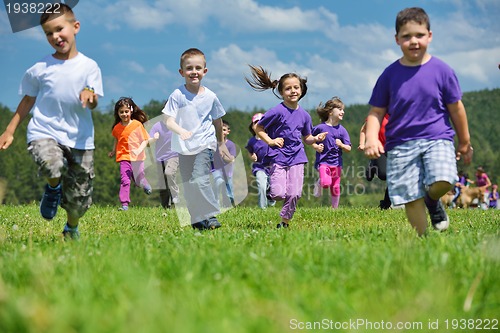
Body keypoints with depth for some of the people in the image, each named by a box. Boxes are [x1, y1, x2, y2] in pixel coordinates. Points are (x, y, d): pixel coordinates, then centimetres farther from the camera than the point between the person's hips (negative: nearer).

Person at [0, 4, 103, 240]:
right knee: (52, 165, -35)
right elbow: (28, 101, 14)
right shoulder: (39, 69, 3)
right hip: (45, 132, -1)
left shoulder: (89, 66, 0)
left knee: (78, 199, 5)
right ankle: (53, 188, 4)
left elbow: (93, 104, -3)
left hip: (80, 138, 1)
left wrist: (89, 97, -28)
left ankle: (71, 230, 40)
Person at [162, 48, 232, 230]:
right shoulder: (177, 95, -8)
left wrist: (221, 143, 22)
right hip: (184, 148, 2)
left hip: (205, 145, -2)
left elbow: (217, 120, 13)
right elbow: (169, 121, -14)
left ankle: (211, 216, -12)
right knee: (188, 187, 7)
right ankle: (197, 221, 19)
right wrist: (181, 131, -34)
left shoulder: (210, 96, -3)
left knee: (199, 179, -20)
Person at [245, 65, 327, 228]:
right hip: (279, 157, -4)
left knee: (294, 194, -4)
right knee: (279, 194, -13)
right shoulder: (277, 111, -10)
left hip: (297, 158, 4)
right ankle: (270, 187, 23)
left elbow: (307, 138, 16)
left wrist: (316, 138, -5)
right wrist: (270, 141, -13)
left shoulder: (304, 115, 5)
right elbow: (258, 127, -2)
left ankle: (285, 222, 15)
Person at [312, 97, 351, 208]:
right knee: (326, 182, -25)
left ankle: (335, 209, 25)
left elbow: (348, 149, 3)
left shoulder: (341, 130, 2)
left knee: (335, 188, 8)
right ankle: (319, 184, 11)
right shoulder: (320, 128, -5)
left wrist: (341, 145, -17)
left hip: (336, 162, 3)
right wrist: (316, 147, -10)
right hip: (323, 161, -3)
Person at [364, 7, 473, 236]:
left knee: (443, 181, -25)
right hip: (400, 145, 1)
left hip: (437, 138, 0)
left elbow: (456, 108, 9)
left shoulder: (441, 70, 0)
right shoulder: (390, 75, 1)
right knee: (411, 199, -6)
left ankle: (432, 201, 11)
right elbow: (376, 112, 6)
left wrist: (465, 142, 16)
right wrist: (371, 137, -13)